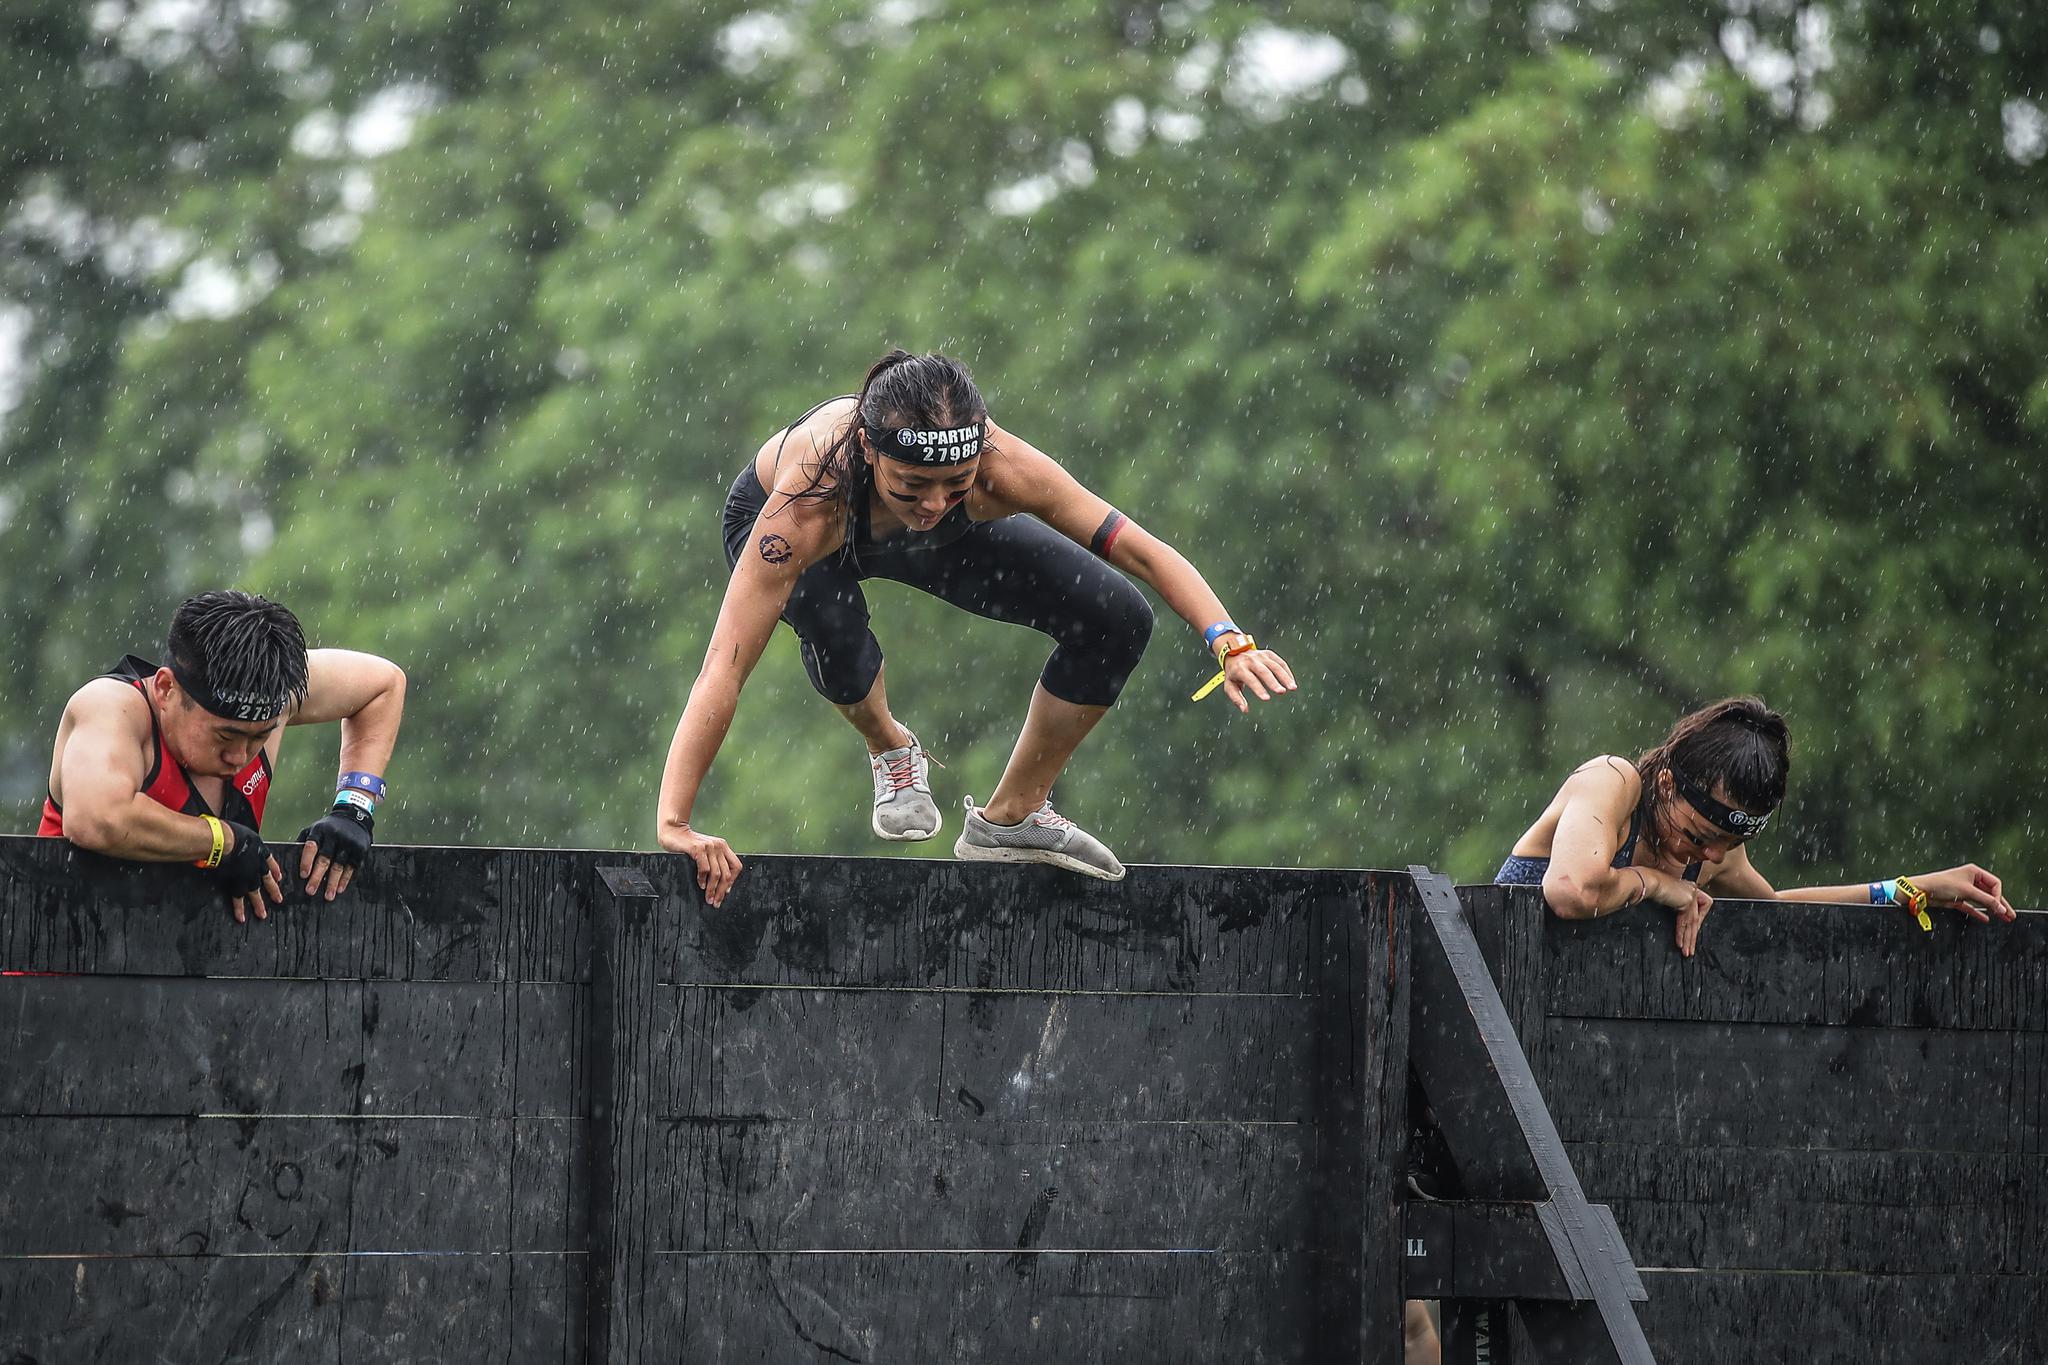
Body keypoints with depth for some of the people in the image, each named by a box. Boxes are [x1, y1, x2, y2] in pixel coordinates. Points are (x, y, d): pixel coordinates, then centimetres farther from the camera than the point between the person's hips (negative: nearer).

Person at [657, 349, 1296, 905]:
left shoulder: (996, 466, -38)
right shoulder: (811, 495, -46)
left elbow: (1143, 551, -30)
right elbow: (724, 669, -48)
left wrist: (1230, 643, -45)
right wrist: (674, 824, -55)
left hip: (940, 543, 3)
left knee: (1116, 619, -9)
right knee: (833, 628, -38)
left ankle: (1010, 818, 15)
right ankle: (890, 749, -1)